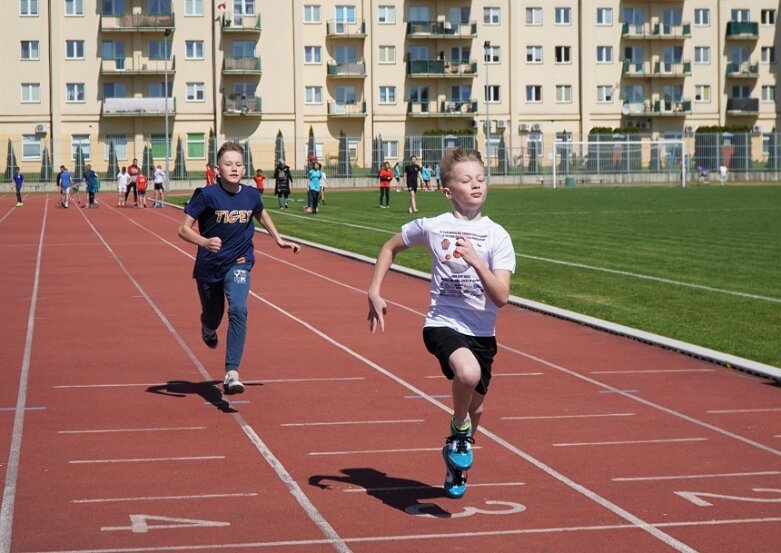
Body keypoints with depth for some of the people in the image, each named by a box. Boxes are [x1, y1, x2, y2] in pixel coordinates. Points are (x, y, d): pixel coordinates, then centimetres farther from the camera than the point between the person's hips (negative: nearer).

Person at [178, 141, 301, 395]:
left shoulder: (251, 195, -4)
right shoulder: (207, 195, -16)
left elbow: (261, 214, 20)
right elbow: (184, 229, -16)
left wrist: (279, 240, 23)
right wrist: (205, 242, -34)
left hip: (238, 263, 1)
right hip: (209, 266, -1)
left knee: (238, 310, -23)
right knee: (212, 316, 16)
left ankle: (231, 373, -24)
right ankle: (208, 329, 58)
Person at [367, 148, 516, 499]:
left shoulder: (497, 236, -4)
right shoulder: (432, 227, -3)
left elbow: (501, 298, -13)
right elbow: (391, 247, 16)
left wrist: (476, 262, -25)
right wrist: (375, 292, 8)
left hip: (482, 333, 3)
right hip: (443, 324, -3)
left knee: (476, 408, 15)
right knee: (468, 373, -34)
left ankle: (456, 464, 45)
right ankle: (459, 428, -3)